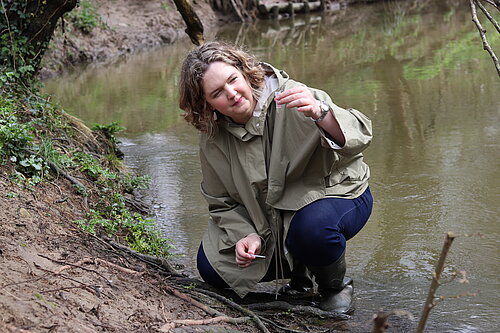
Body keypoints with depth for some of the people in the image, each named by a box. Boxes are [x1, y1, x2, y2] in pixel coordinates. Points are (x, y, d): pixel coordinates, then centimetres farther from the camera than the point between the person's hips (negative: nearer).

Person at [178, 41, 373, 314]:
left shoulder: (289, 100, -23)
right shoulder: (212, 138, -6)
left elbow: (358, 138, -35)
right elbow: (223, 203, 4)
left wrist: (320, 113, -55)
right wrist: (246, 235, -16)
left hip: (334, 193, -5)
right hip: (269, 221, 5)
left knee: (313, 225, -40)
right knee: (210, 267, -8)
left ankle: (334, 284, -4)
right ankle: (299, 272, 15)